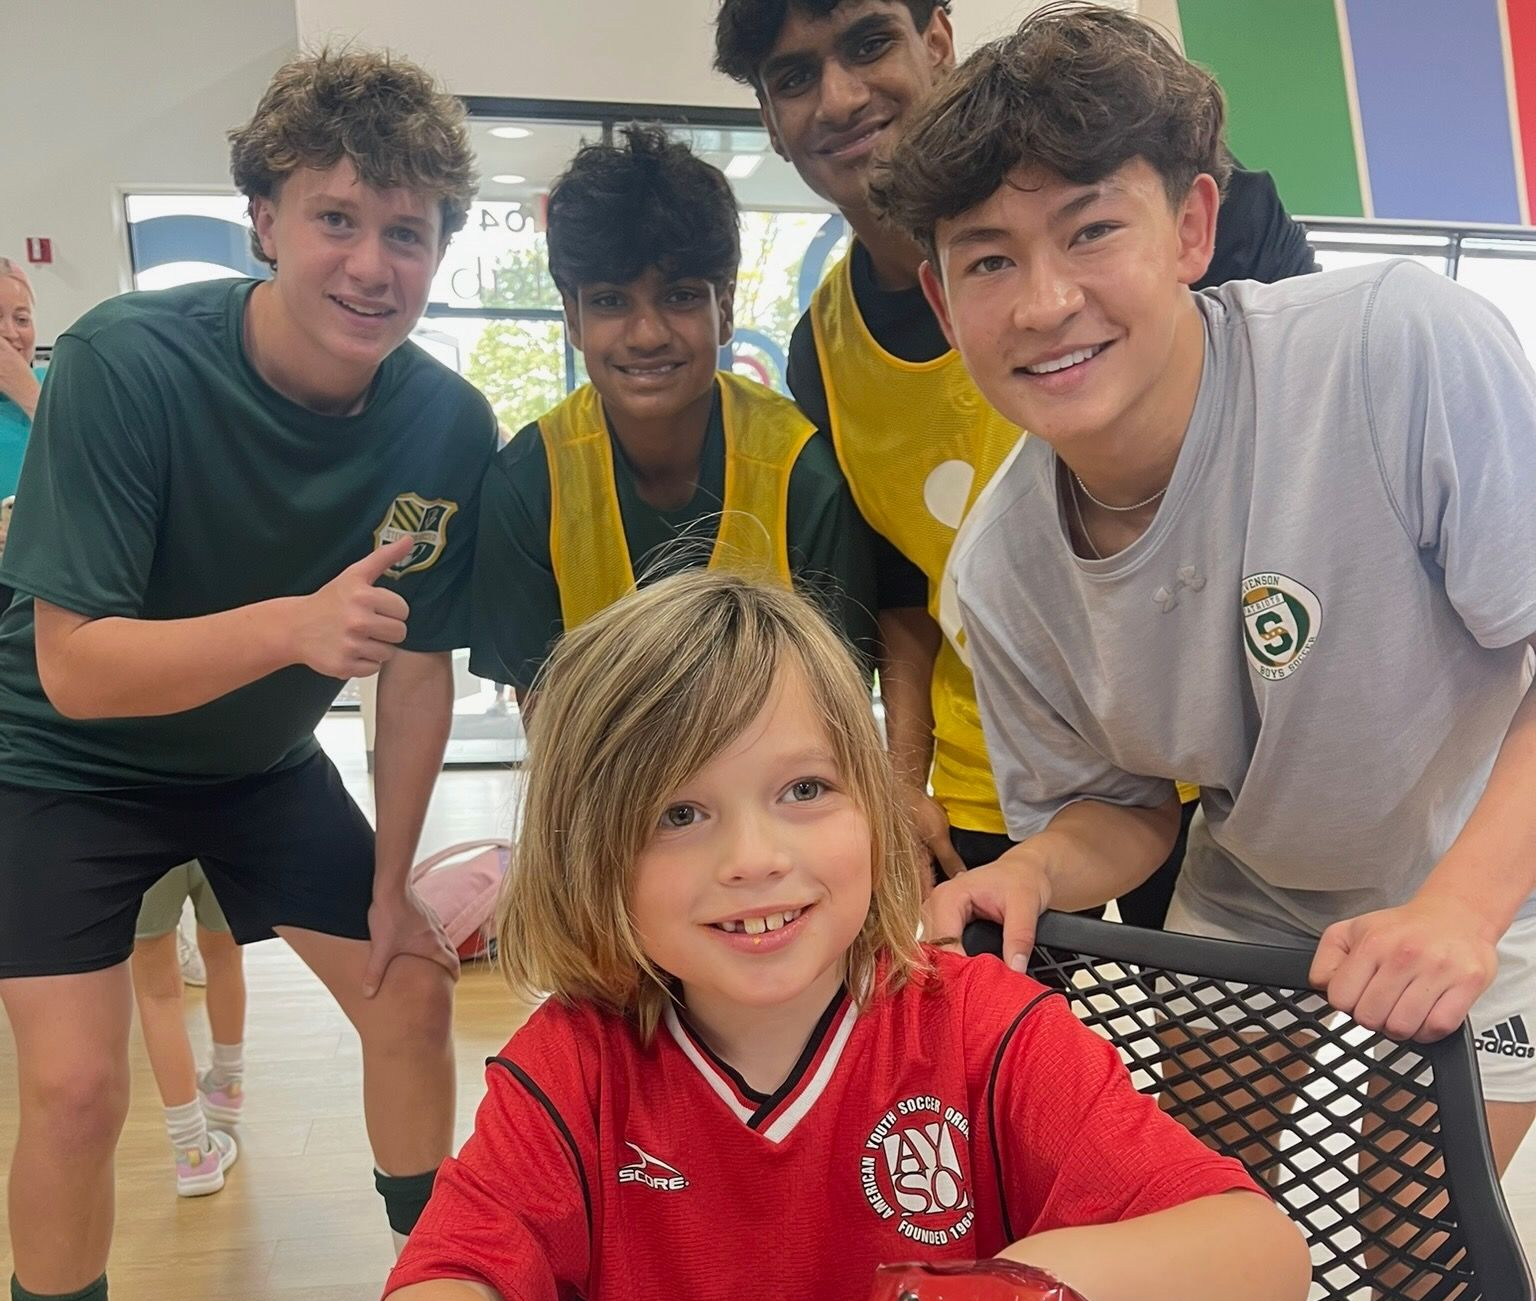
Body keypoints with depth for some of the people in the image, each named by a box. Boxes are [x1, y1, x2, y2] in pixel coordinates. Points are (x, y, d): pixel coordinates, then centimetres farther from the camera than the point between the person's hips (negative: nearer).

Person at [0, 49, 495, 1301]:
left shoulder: (451, 427, -18)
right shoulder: (126, 363, -29)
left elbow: (418, 666, -7)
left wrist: (392, 886, -2)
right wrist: (295, 625, -47)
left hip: (263, 763, 4)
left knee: (414, 990, 4)